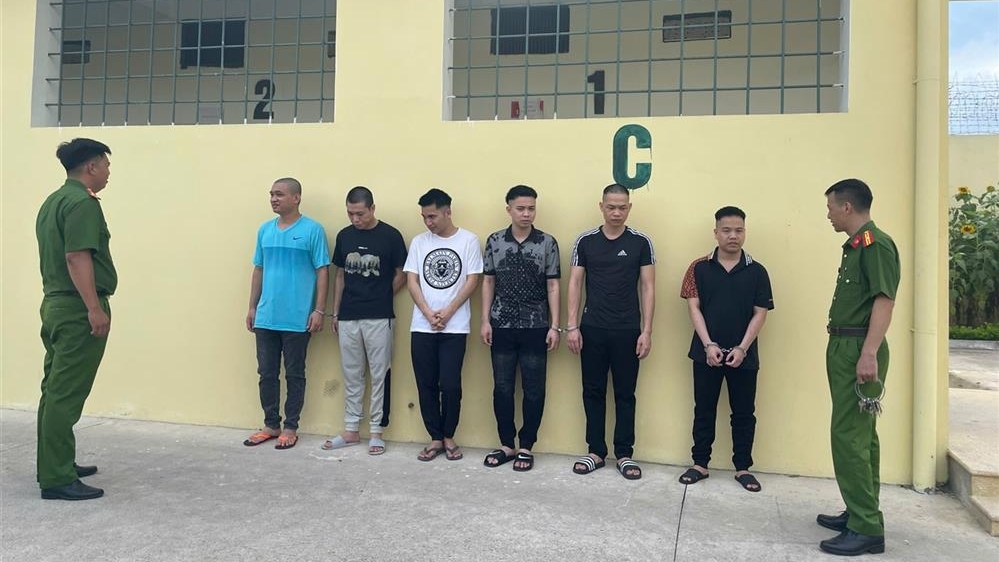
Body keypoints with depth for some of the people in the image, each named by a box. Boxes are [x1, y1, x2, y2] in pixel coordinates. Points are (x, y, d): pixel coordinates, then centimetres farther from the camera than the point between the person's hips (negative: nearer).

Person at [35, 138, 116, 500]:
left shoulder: (53, 201, 18)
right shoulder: (82, 202, -14)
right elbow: (76, 257, -23)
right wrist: (94, 308, -26)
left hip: (55, 304, 10)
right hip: (77, 309, -10)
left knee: (55, 391, 15)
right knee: (66, 395, -8)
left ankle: (55, 465, 25)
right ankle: (56, 479, -3)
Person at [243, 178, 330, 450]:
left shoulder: (313, 230, -6)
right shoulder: (264, 230, 9)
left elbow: (322, 271, -7)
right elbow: (258, 270, 15)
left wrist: (320, 310, -12)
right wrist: (252, 307, 13)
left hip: (297, 319, -5)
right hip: (266, 317, 5)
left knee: (294, 374, 6)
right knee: (267, 373, 11)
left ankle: (290, 427, 18)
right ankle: (271, 424, 25)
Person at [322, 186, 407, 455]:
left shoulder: (390, 235, -6)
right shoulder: (344, 236, 6)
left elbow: (401, 276, 0)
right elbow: (340, 276, 12)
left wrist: (380, 298, 4)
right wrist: (335, 313, 10)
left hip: (379, 318, -4)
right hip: (348, 317, 4)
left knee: (379, 375, 4)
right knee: (351, 375, 12)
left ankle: (376, 431, 14)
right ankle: (351, 430, 22)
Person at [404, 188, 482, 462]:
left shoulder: (468, 240, -1)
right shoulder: (419, 242, 7)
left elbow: (472, 281, -4)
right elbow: (412, 281, 3)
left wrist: (447, 313, -11)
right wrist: (429, 314, -9)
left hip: (455, 327, -3)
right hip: (422, 327, 3)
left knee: (450, 385, -4)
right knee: (426, 385, 5)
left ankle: (449, 436, 16)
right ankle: (435, 438, 18)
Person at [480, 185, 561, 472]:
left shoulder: (547, 243, -2)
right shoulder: (494, 241, 3)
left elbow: (553, 287, -1)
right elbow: (488, 282, 7)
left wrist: (554, 326, -5)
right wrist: (485, 320, 1)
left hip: (535, 327, -1)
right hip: (502, 326, 1)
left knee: (534, 389, 4)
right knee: (502, 388, 7)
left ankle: (526, 447, 17)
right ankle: (506, 445, 20)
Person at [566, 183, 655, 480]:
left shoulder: (640, 242, 0)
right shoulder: (585, 241, 2)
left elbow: (648, 288, 0)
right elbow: (574, 284, 3)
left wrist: (646, 331, -6)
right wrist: (571, 326, -3)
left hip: (627, 331, -1)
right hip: (592, 330, 1)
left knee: (625, 394, 7)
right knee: (593, 392, 8)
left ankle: (624, 454, 18)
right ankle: (596, 452, 20)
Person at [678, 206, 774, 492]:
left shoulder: (757, 271, 1)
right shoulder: (699, 268, -1)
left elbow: (760, 313, -1)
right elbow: (694, 308, -3)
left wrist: (742, 348, -11)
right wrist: (709, 345, -13)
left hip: (743, 355, 1)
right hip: (706, 353, 0)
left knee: (744, 413, 10)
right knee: (704, 411, 9)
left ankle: (743, 468, 23)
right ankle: (700, 464, 21)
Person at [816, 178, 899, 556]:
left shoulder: (875, 243, -13)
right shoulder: (855, 245, 16)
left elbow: (884, 300, -21)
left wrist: (869, 353, -27)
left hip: (859, 349, -10)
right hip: (844, 347, 10)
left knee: (849, 435, -9)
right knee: (859, 434, 15)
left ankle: (867, 529, -2)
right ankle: (860, 513, 26)